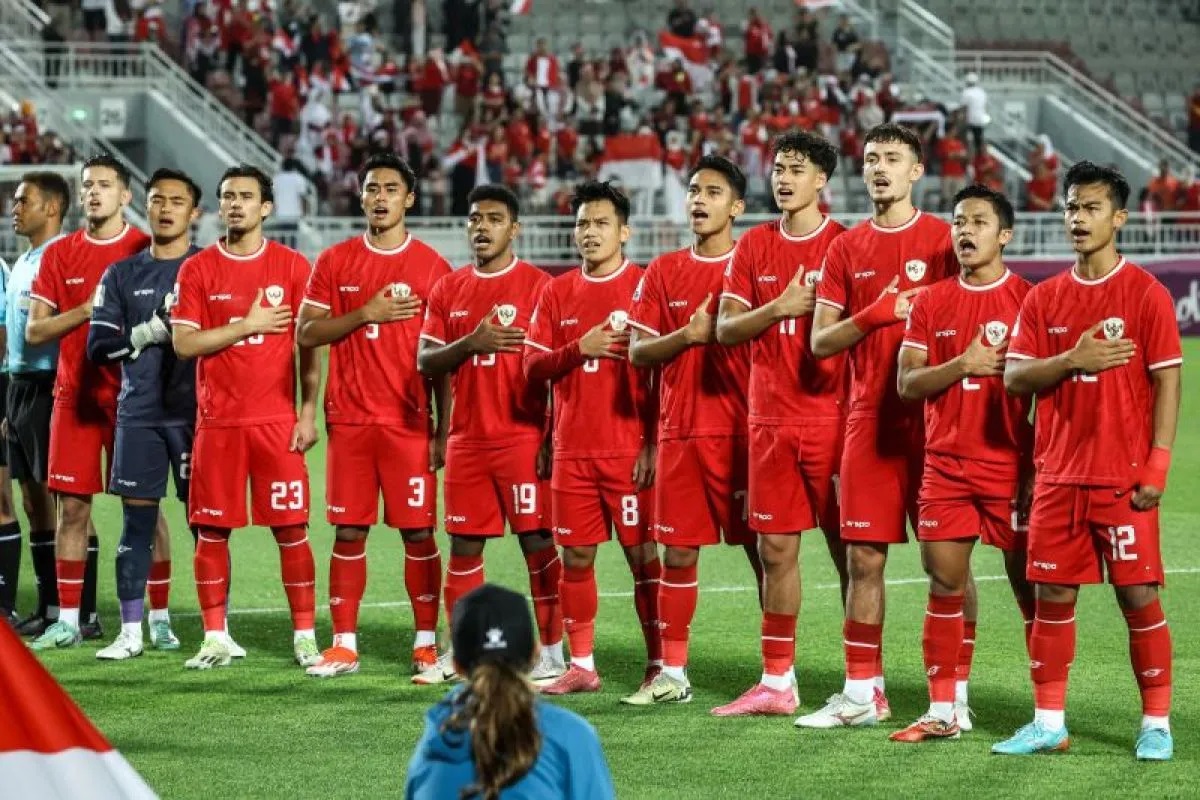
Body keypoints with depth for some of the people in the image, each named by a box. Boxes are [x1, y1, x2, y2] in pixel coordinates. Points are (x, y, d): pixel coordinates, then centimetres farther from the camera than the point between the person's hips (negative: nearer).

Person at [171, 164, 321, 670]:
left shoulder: (292, 267, 3)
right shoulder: (198, 269, 4)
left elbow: (308, 347, 3)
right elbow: (183, 343, -3)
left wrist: (309, 414, -3)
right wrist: (247, 325, -9)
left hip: (278, 420, -1)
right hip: (217, 420, 1)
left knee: (291, 529, -2)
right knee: (211, 531, 3)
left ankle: (304, 635, 6)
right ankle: (215, 638, 11)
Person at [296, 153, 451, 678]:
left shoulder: (431, 266, 2)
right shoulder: (335, 262, 8)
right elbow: (306, 333, 3)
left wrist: (443, 430, -2)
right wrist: (366, 313, -11)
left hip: (410, 422, -2)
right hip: (349, 419, 2)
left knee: (418, 532, -2)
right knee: (348, 532, 4)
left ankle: (427, 643, 5)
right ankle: (344, 645, 10)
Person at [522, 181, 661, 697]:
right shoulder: (557, 292, 12)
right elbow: (532, 366, 8)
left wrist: (654, 445, -11)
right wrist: (580, 349, -11)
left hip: (629, 450, -5)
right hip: (572, 452, 5)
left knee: (642, 554, -3)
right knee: (575, 556, 7)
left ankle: (658, 665, 1)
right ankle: (581, 666, 15)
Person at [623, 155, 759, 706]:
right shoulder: (664, 272, 11)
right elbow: (637, 352, 7)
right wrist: (688, 335, -8)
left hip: (741, 431, -4)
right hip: (679, 433, 4)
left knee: (762, 550, -3)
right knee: (678, 552, 6)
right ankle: (672, 675, 14)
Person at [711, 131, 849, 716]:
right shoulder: (754, 246, 11)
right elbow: (725, 328, 5)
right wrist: (782, 306, -9)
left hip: (830, 419, -4)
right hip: (770, 421, 4)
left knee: (848, 548, -2)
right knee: (775, 548, 6)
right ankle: (776, 683, 12)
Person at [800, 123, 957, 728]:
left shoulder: (943, 239, 0)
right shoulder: (846, 249, 10)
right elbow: (819, 342, 5)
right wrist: (875, 315, -10)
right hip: (869, 421, 4)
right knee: (863, 558, 4)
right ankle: (862, 693, 12)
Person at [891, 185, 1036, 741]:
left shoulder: (1028, 299, -2)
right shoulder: (931, 303, 9)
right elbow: (907, 384, 5)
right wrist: (960, 365, -12)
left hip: (1010, 465, -4)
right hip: (945, 463, 4)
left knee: (1029, 584, -1)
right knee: (944, 581, 3)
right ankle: (945, 709, 10)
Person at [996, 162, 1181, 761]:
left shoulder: (1146, 293, -4)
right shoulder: (1044, 298, 9)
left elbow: (1167, 382, -6)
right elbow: (1014, 378, 4)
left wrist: (1157, 466, -12)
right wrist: (1073, 360, -14)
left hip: (1123, 479, -4)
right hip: (1058, 476, 4)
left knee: (1138, 595, -2)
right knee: (1052, 595, 6)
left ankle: (1157, 724, 6)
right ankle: (1048, 722, 13)